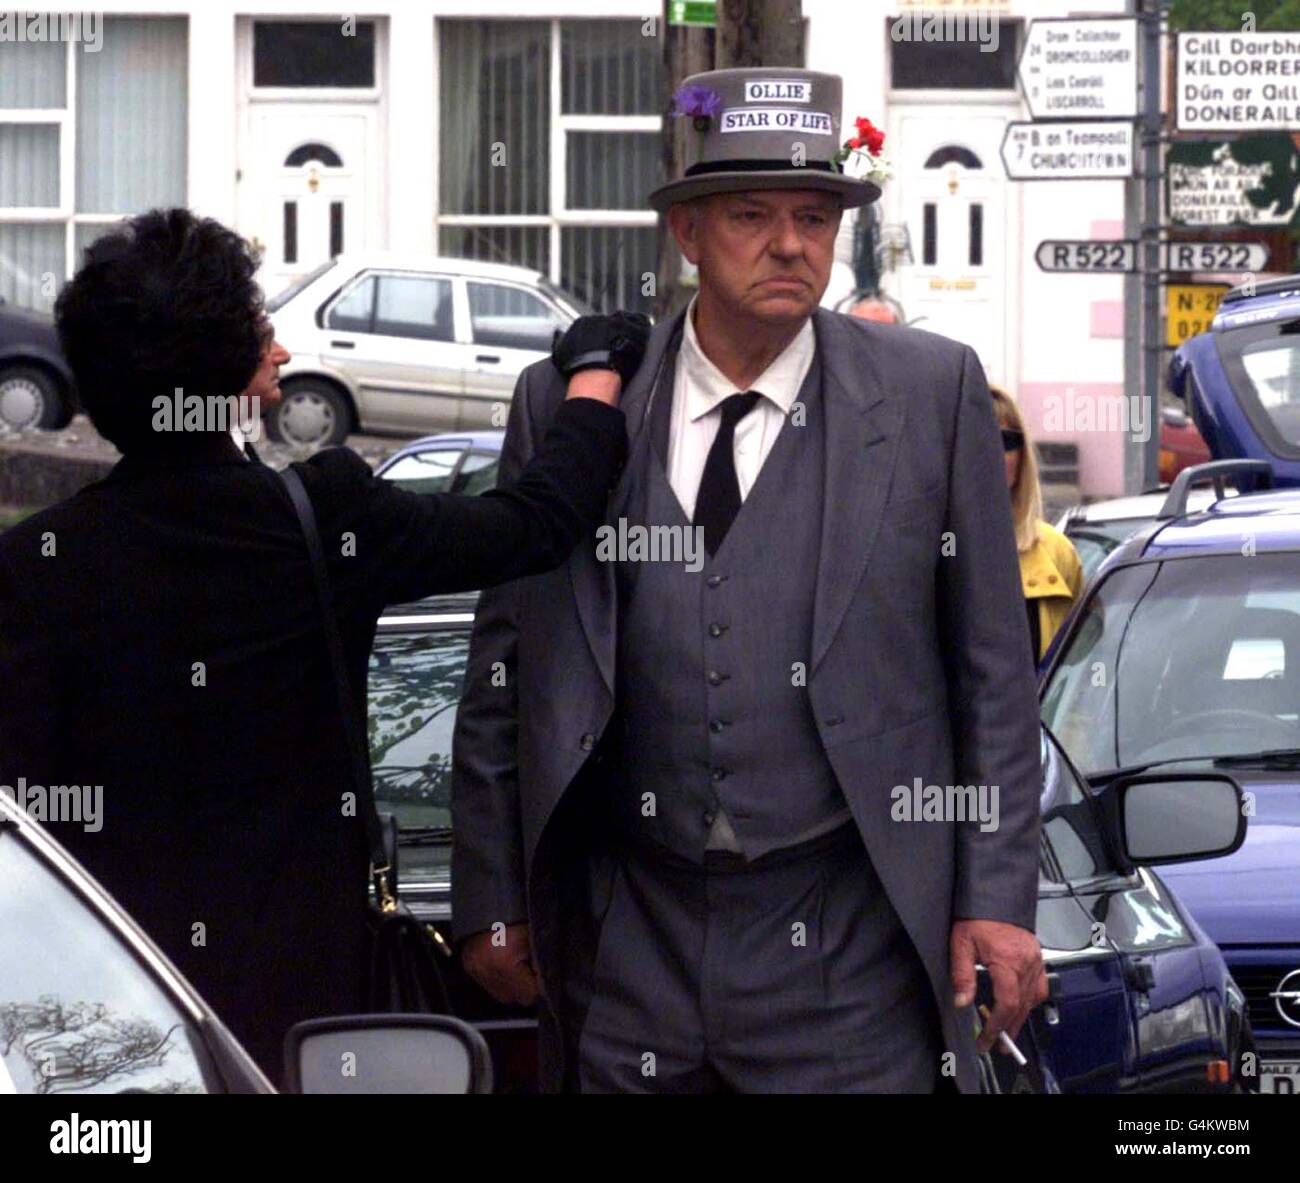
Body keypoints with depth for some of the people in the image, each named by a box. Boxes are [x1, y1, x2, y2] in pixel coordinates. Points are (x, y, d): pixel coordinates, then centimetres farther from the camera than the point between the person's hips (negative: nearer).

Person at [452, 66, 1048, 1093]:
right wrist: (491, 901, 8)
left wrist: (999, 898, -1)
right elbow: (502, 675, 10)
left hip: (850, 950, -2)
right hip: (630, 929, 2)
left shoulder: (933, 392, 3)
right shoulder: (564, 403, 5)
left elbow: (993, 668, 4)